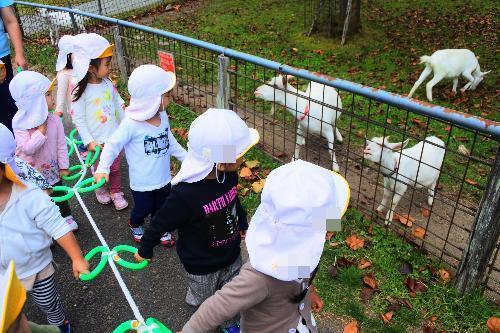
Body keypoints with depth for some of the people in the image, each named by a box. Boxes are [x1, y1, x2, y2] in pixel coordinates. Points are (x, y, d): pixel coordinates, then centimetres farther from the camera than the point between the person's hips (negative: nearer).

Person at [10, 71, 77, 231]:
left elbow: (61, 145, -7)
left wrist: (63, 166, -2)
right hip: (29, 172, -1)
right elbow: (28, 149, -29)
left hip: (51, 169, 2)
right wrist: (41, 130, -31)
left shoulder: (54, 120, -15)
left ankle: (66, 216, 41)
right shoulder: (19, 123, -20)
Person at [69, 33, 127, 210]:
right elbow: (78, 119, -16)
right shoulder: (81, 92, -20)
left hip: (114, 136, 4)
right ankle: (100, 189, 45)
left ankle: (116, 192, 39)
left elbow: (119, 105, 6)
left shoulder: (108, 83, -6)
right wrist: (89, 141, -18)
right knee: (99, 168, 19)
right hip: (97, 141, -4)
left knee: (115, 167, 18)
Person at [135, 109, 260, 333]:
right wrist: (144, 250, -4)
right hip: (201, 266, -5)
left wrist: (243, 225, 22)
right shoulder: (185, 195, -39)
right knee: (204, 301, 24)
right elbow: (160, 223, -21)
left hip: (231, 255, 5)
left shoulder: (229, 175, -19)